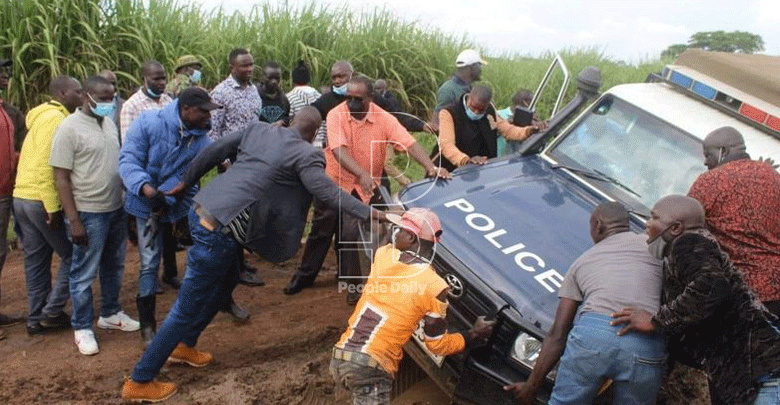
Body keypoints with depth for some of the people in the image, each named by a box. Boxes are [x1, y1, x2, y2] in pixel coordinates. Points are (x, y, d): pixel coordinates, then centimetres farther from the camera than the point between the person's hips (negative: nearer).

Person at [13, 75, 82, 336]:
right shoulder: (55, 118, -13)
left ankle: (36, 319, 21)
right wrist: (53, 207, -22)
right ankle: (52, 311, 7)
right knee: (73, 255, 2)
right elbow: (46, 165, -21)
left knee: (36, 262, 14)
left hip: (22, 197, 10)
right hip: (42, 200, -9)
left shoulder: (42, 117, 19)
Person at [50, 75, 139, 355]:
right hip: (89, 214, -7)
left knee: (114, 267, 19)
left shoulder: (109, 123, 8)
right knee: (84, 274, 4)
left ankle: (110, 314, 36)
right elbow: (61, 177, -14)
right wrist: (73, 220, -17)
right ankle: (82, 327, 19)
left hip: (117, 209, 7)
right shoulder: (70, 128, -13)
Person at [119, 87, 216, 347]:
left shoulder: (201, 138, -8)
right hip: (147, 205, -3)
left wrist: (164, 199, -27)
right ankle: (147, 326, 12)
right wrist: (145, 187, -40)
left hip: (182, 205, 3)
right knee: (149, 264, -2)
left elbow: (186, 177, -13)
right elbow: (128, 160, -22)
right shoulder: (149, 123, -17)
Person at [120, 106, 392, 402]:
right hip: (218, 229, -9)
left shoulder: (258, 130, 11)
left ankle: (184, 345, 43)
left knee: (225, 281, 28)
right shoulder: (304, 154, -8)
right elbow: (328, 192, -12)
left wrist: (187, 182, 25)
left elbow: (213, 151, 14)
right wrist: (369, 213, -6)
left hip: (202, 210, 9)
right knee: (188, 308, 3)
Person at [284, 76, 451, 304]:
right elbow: (339, 150, -29)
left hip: (360, 188, -1)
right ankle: (304, 276, 31)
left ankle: (352, 284, 13)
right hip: (333, 182, 1)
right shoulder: (336, 115, -16)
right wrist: (363, 174, -43)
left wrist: (430, 167, -36)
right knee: (320, 232, 12)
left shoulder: (384, 119, -13)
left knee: (349, 235, -5)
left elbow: (409, 143, -20)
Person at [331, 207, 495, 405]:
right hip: (370, 371, -6)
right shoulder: (435, 287, -8)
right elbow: (437, 344, 1)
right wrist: (474, 336, 15)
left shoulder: (382, 254, 2)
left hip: (339, 358, 6)